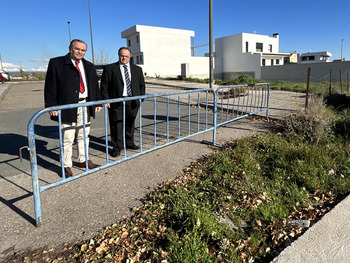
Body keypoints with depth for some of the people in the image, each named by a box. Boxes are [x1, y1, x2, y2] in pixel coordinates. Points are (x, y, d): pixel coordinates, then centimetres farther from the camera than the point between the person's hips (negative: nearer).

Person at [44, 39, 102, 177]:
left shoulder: (89, 66, 14)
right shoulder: (56, 63, 0)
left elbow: (95, 86, 19)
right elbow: (50, 86, -4)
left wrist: (98, 102, 13)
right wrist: (51, 106, -11)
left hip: (85, 105, 5)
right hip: (67, 106, -5)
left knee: (83, 136, 15)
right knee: (67, 139, -1)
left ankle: (83, 160, 29)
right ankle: (66, 166, 12)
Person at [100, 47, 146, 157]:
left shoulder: (137, 69, 13)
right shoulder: (110, 68, 2)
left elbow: (142, 85, 16)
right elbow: (104, 86, 0)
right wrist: (106, 100, -8)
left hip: (133, 101, 3)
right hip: (116, 102, -3)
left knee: (130, 123, 14)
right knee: (116, 125, -1)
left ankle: (129, 143, 29)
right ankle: (117, 147, 9)